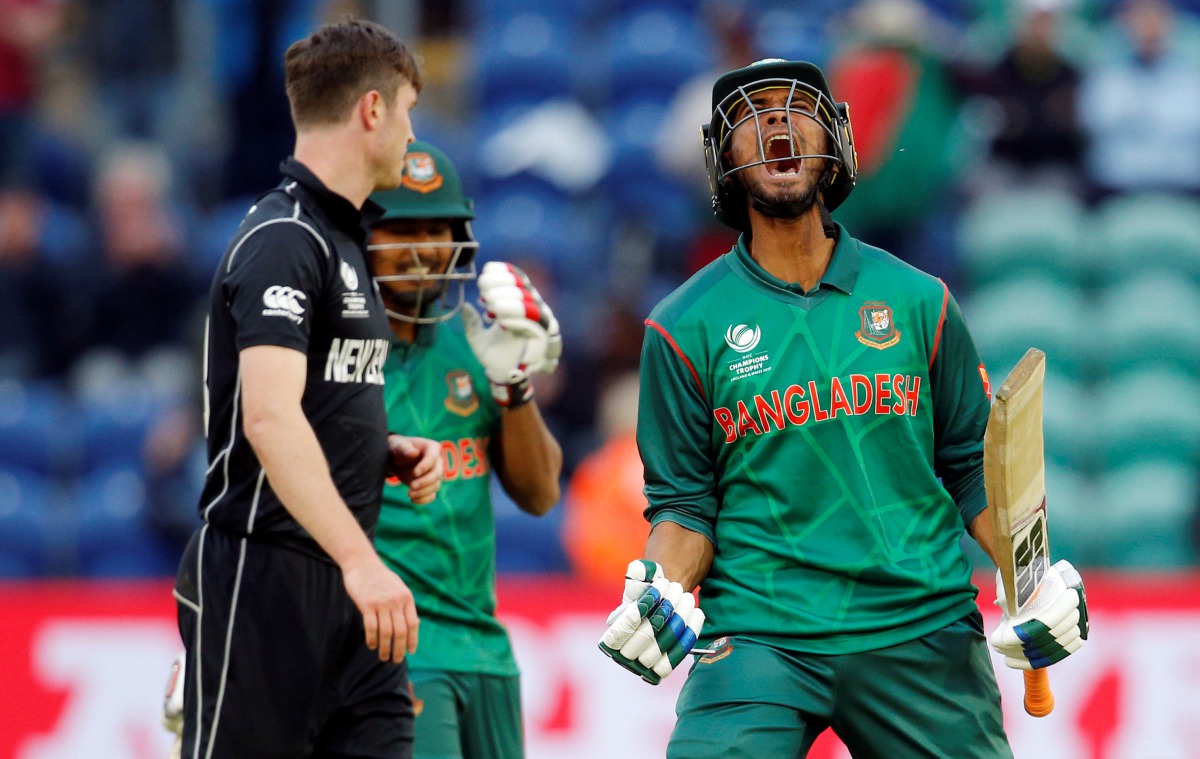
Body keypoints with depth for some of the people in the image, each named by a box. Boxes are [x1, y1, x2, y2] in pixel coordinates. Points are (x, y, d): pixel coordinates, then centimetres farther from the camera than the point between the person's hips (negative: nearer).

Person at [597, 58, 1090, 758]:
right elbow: (684, 499, 5)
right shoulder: (687, 326, 5)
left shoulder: (918, 301, 9)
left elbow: (972, 464, 12)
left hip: (923, 631, 2)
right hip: (757, 638, -2)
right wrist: (662, 591, -13)